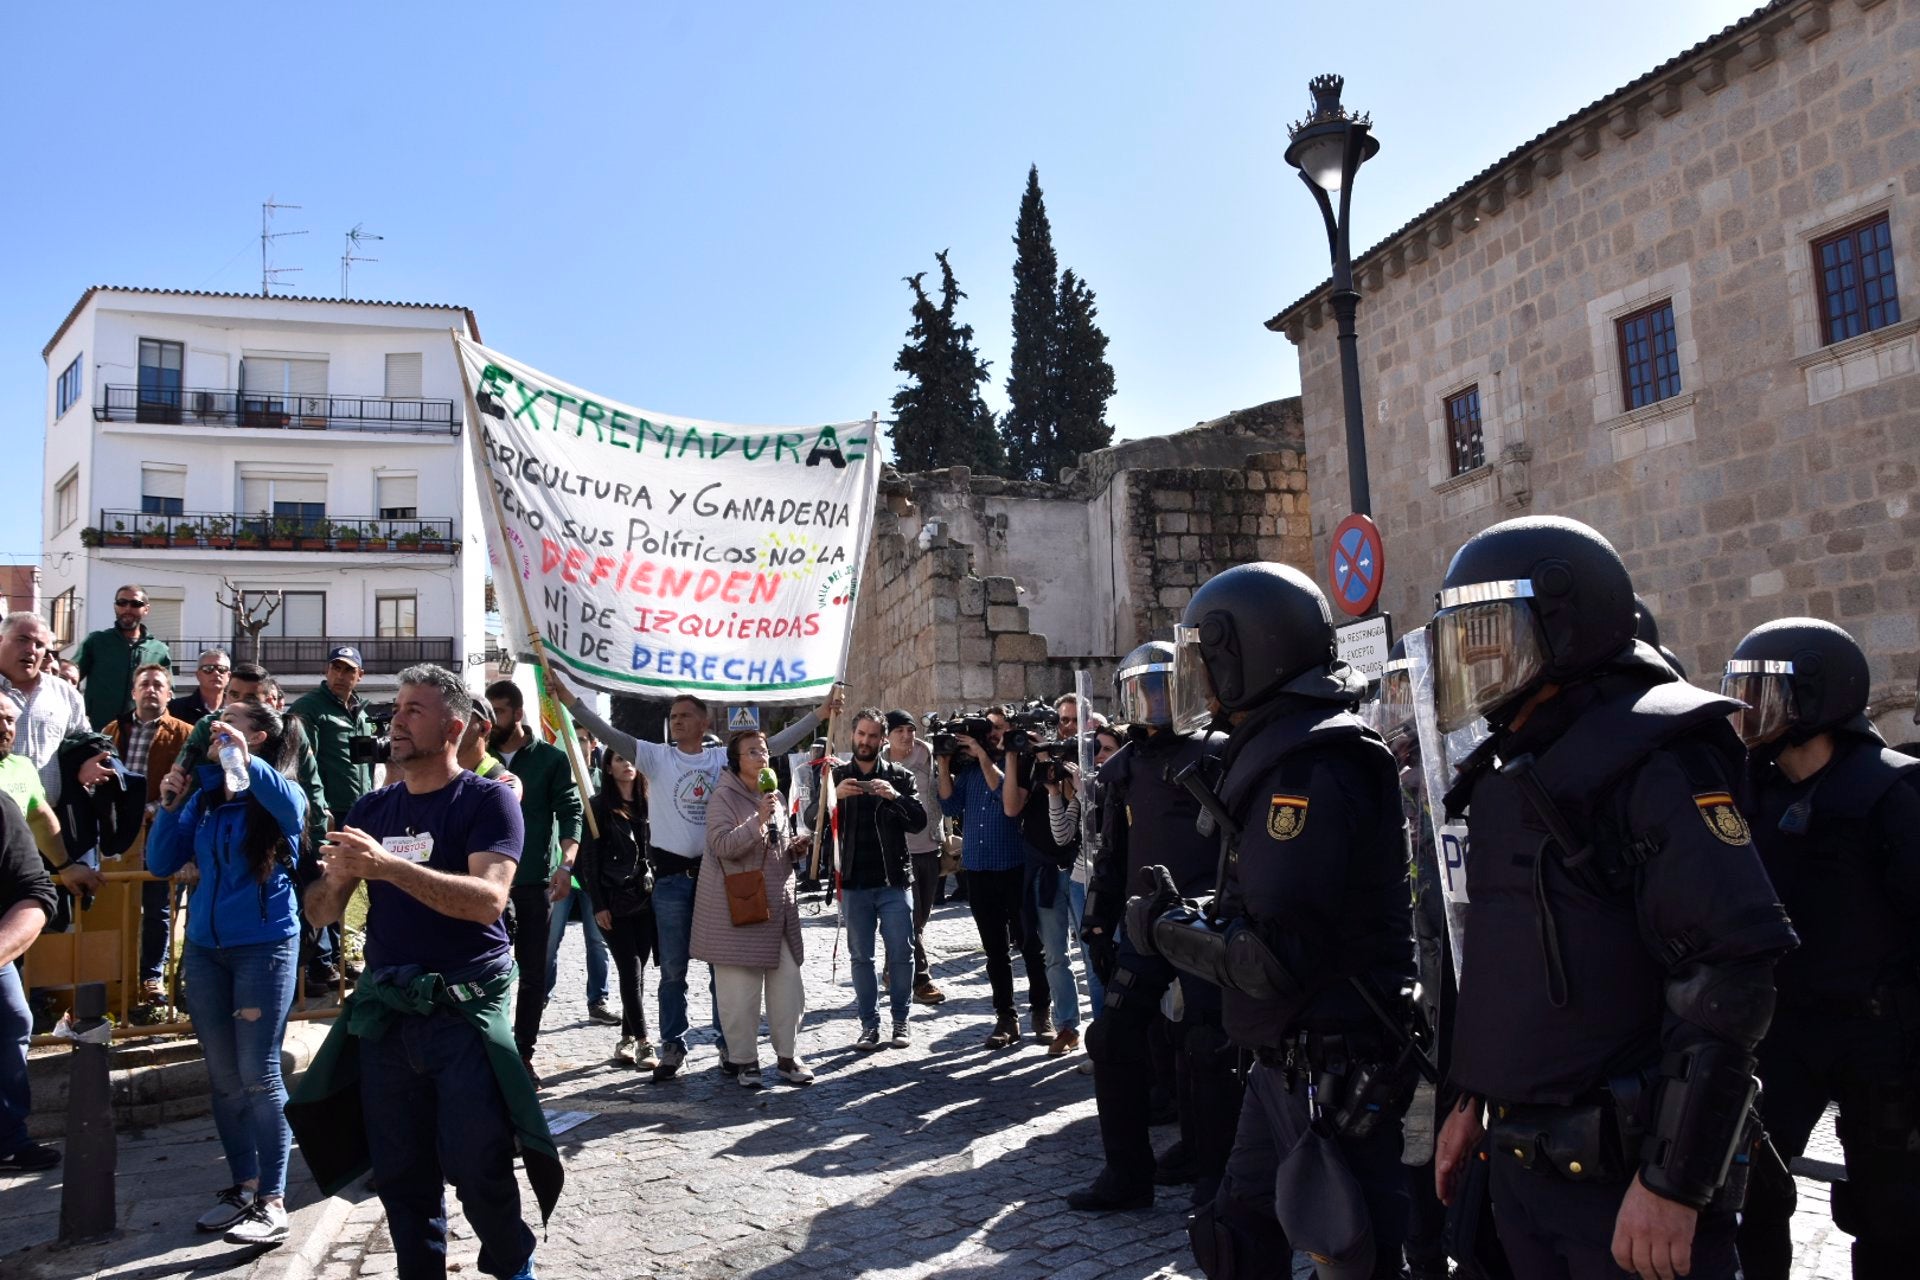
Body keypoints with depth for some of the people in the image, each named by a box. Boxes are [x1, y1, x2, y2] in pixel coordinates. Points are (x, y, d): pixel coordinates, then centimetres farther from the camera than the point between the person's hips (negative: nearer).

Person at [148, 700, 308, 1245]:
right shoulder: (204, 799, 11)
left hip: (265, 947, -6)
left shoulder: (277, 794, -6)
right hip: (205, 948, 6)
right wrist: (169, 806, -4)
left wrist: (246, 760, -43)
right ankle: (244, 1187, 21)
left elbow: (292, 807, -31)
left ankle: (272, 1201, 0)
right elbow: (161, 864, 9)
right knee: (223, 1078, 11)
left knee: (258, 1077, -5)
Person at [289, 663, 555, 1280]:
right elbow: (319, 913, 11)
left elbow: (488, 899, -21)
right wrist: (335, 879, -12)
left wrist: (386, 865, -27)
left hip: (466, 1010, -5)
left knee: (477, 1167, -2)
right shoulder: (370, 809, 10)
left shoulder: (487, 800, -6)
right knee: (402, 1176, 11)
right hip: (384, 1013, 5)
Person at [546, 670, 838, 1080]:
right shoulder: (656, 756, 1)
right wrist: (569, 699, -20)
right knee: (673, 970, 8)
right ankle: (672, 1047, 18)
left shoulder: (725, 757, 4)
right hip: (672, 877, -1)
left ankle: (728, 1044, 19)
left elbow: (775, 743, 1)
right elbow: (608, 734, -9)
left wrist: (821, 714, -5)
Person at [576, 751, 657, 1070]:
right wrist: (598, 904, -9)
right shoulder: (599, 806, 0)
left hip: (646, 898, 4)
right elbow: (589, 858, -3)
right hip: (615, 901, -4)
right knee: (630, 970, -7)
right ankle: (643, 1044, -6)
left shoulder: (648, 804, 10)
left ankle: (627, 1039, 17)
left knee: (635, 970, 7)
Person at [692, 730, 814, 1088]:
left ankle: (788, 1057, 16)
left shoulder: (775, 797, 15)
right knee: (740, 988, -2)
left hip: (778, 903, 6)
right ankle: (744, 1060, 11)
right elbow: (722, 845, -20)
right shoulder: (724, 797, -8)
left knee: (788, 983, 5)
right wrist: (757, 820, -29)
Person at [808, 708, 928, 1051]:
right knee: (860, 956, 6)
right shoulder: (837, 775, 8)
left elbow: (920, 821, -3)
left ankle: (900, 1020, 15)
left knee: (901, 953, 1)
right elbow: (811, 820, -3)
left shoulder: (899, 776, 5)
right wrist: (834, 796, -23)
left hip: (894, 881, -1)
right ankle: (869, 1025, 15)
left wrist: (895, 797, -21)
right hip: (854, 883, 1)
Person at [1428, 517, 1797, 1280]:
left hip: (1624, 1174, -8)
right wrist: (1473, 1099, 18)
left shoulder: (1651, 764, -15)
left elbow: (1735, 974, -22)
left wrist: (1676, 1182, -22)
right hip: (1518, 1160, 8)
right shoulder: (1508, 776, 11)